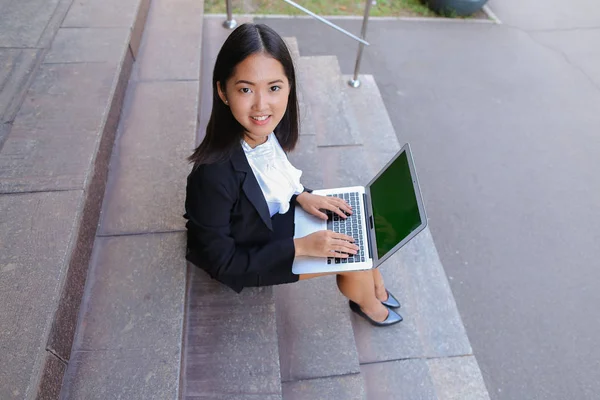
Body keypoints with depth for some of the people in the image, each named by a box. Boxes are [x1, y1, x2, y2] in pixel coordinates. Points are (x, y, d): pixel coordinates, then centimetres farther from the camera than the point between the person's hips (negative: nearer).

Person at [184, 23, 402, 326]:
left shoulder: (266, 130, -19)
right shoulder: (213, 175, -39)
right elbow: (222, 261, -25)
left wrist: (300, 195, -12)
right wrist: (300, 246, -26)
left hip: (276, 217, 6)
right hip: (247, 260, -5)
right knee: (350, 256, -4)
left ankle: (375, 289, 33)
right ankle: (368, 304, 31)